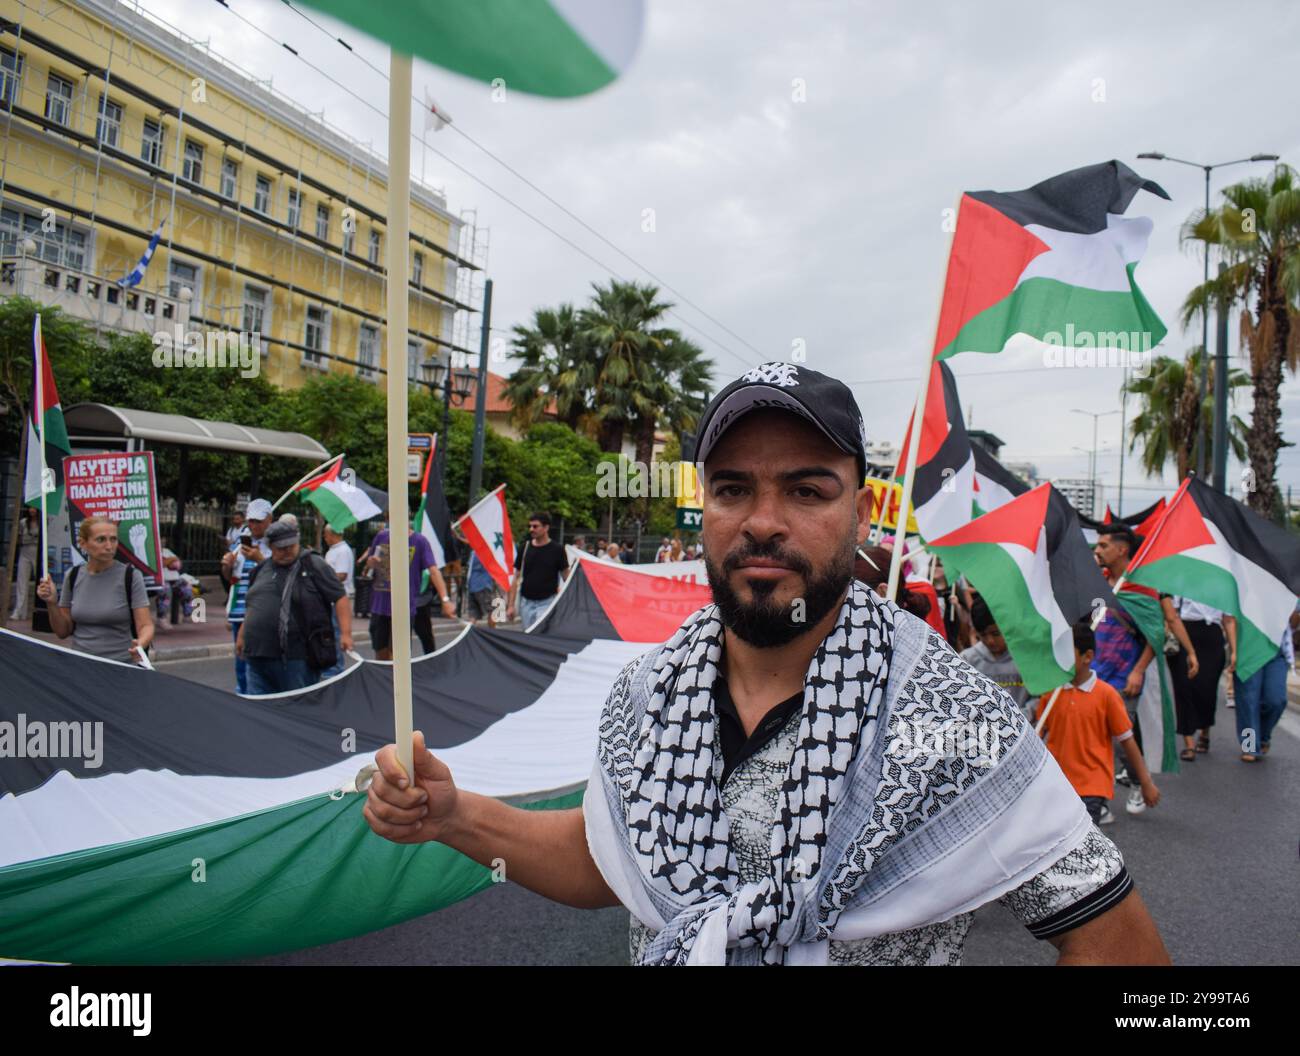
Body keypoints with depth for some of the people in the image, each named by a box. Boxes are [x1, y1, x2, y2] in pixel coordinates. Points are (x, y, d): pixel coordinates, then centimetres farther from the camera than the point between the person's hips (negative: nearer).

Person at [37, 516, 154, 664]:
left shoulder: (130, 576, -4)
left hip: (122, 665, -3)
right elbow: (63, 631, 13)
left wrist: (140, 644, -26)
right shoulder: (73, 576, 7)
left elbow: (146, 626, -6)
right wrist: (51, 603, -2)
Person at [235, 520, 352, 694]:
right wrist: (241, 635, 29)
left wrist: (345, 633, -18)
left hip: (298, 658, -6)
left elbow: (340, 598, -8)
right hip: (258, 657, 6)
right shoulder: (262, 569, 16)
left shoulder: (314, 565, -3)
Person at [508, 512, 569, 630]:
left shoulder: (557, 550, -5)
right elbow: (517, 578, 8)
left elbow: (566, 577, 0)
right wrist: (511, 605, 3)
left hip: (547, 602, -4)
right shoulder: (524, 548, 4)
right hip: (526, 602, 4)